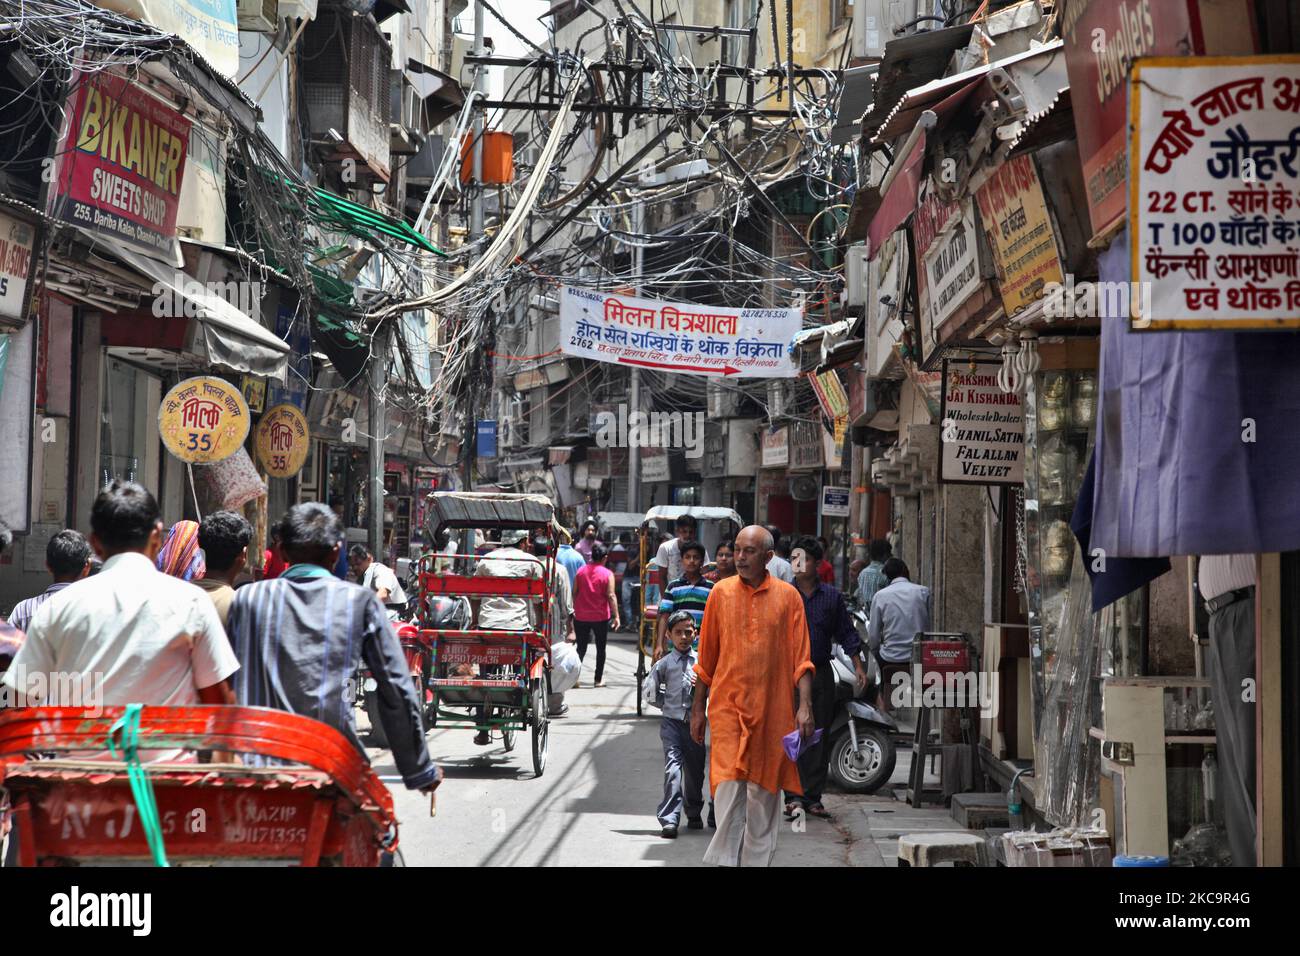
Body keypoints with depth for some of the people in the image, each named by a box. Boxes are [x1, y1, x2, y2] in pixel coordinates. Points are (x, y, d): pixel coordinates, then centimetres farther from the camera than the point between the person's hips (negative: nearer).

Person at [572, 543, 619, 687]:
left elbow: (574, 593, 4)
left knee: (581, 647, 10)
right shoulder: (607, 574, -8)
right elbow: (611, 596, -13)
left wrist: (573, 611, 14)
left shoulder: (581, 571, 1)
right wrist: (616, 616, -10)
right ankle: (599, 679, 13)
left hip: (581, 616, 2)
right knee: (601, 648, 11)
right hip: (601, 617, -2)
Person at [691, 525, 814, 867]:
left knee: (763, 792, 5)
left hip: (771, 710, 0)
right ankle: (725, 859, -3)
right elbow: (707, 659, 10)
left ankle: (757, 859, 15)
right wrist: (698, 708, 11)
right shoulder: (721, 593, 4)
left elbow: (800, 658, 1)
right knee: (728, 787, -9)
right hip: (727, 706, 0)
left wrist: (805, 706, -8)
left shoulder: (787, 596, 2)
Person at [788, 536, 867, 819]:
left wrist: (859, 667, 8)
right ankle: (794, 795, -6)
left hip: (821, 673, 3)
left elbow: (847, 633, 12)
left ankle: (813, 796, 12)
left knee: (819, 737, 5)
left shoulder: (832, 596, 7)